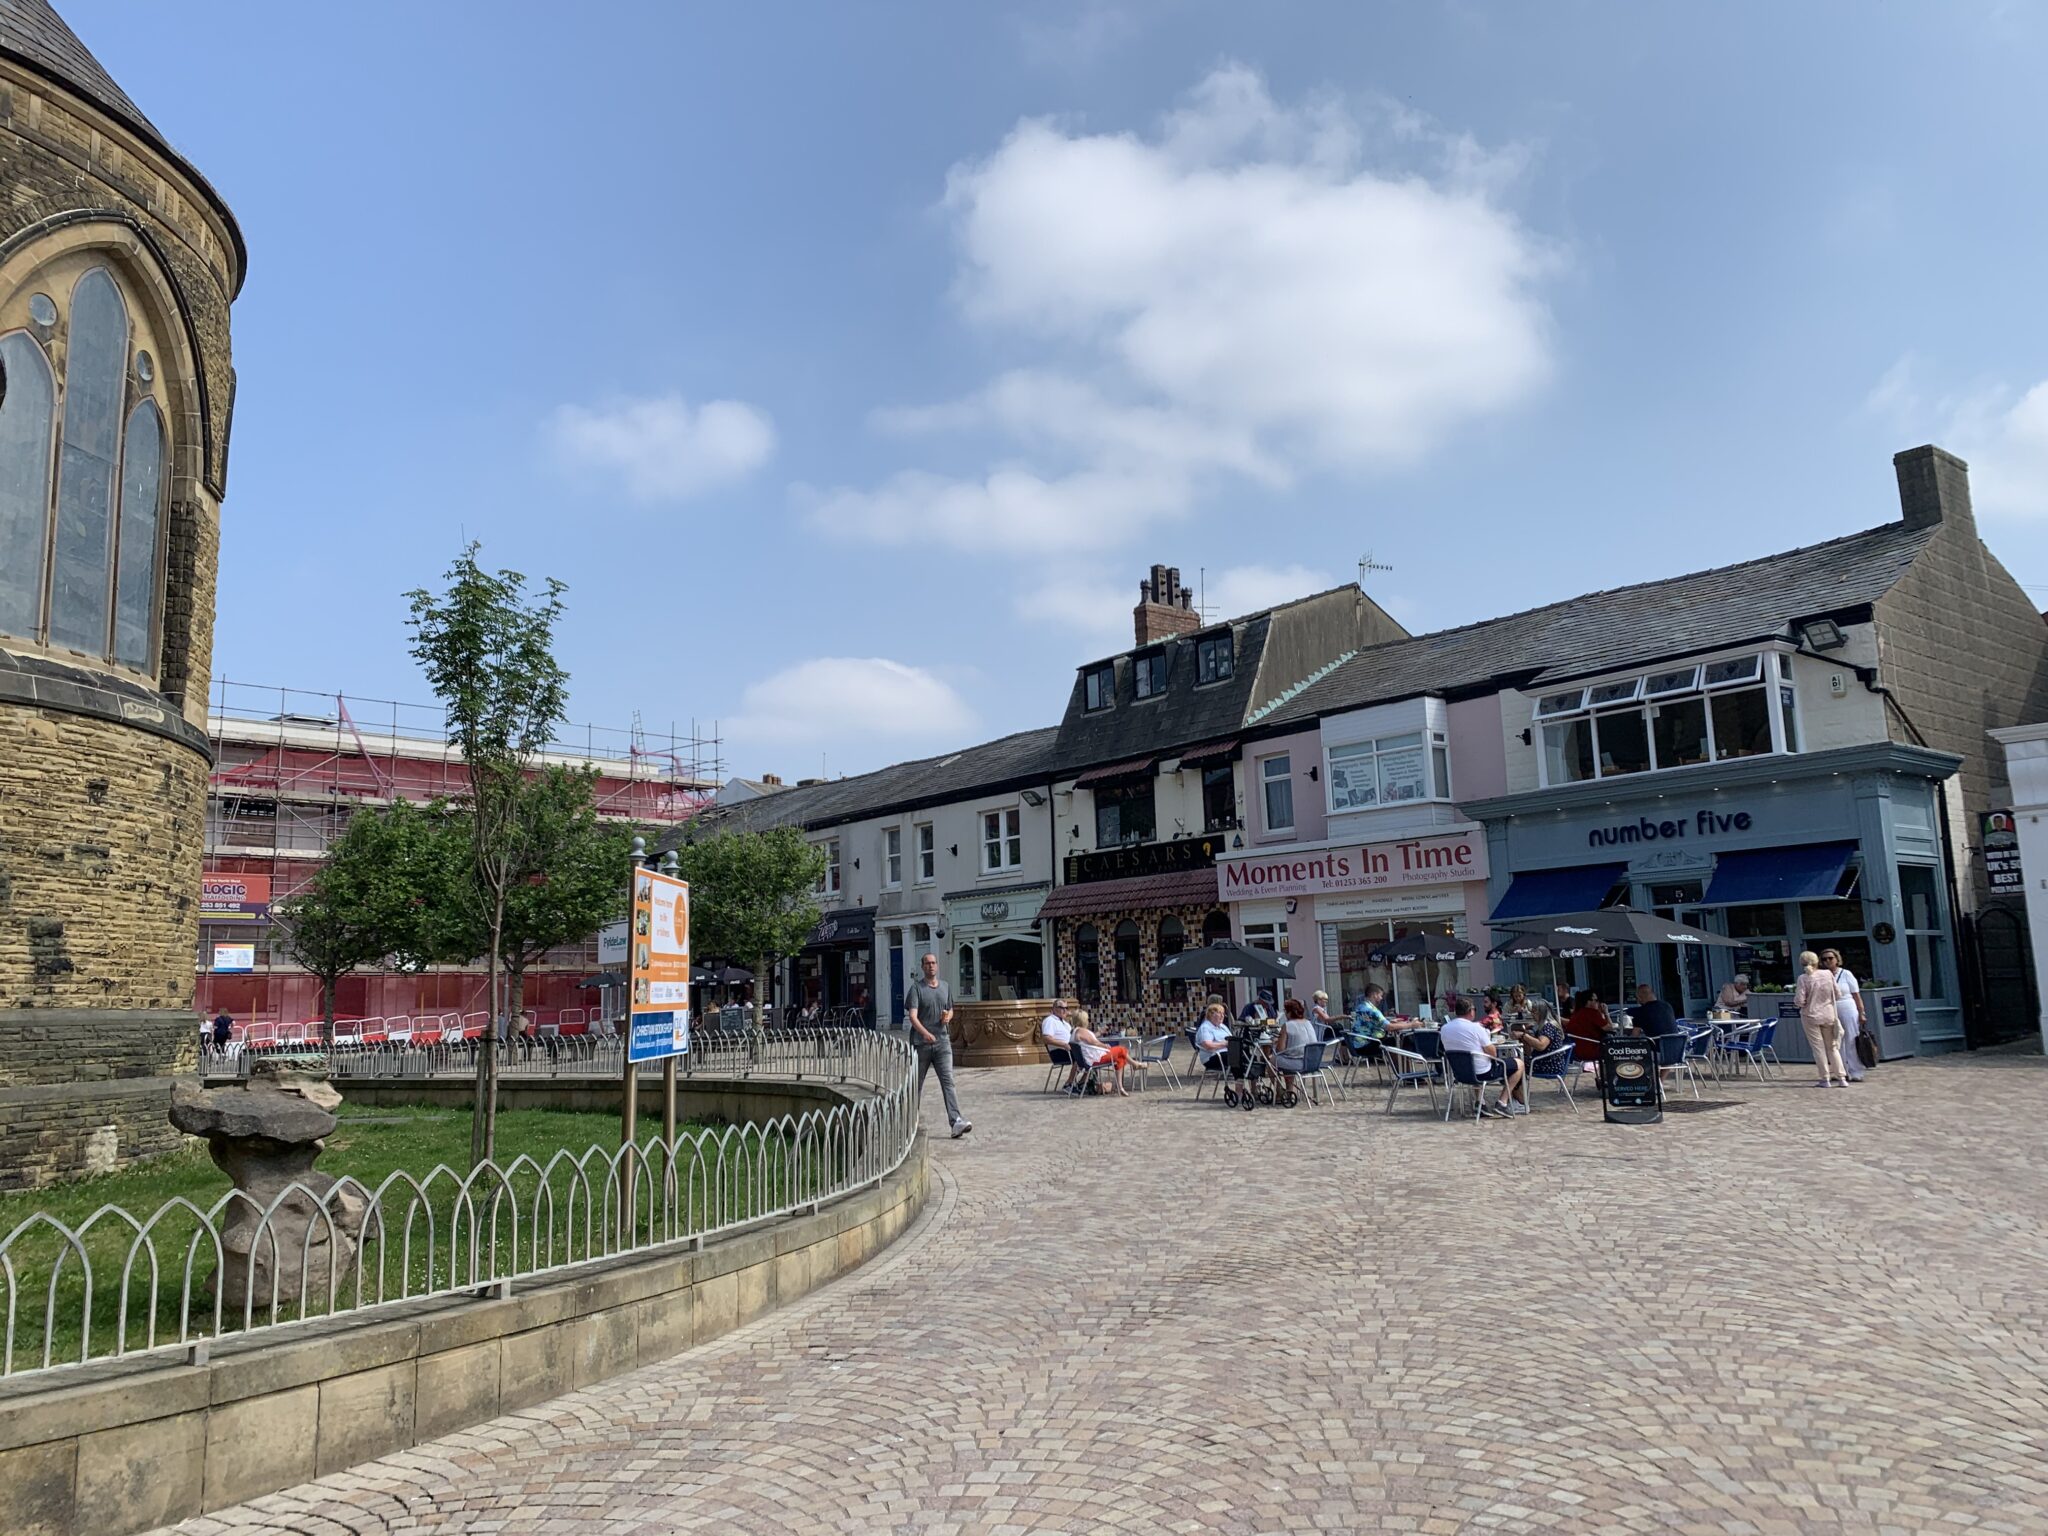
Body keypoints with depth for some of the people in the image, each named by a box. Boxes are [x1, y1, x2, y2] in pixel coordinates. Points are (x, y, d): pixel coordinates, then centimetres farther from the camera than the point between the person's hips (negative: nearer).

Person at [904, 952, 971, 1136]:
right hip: (921, 1043, -3)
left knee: (948, 1081, -8)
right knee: (916, 1082, 8)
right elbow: (912, 1015, -14)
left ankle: (956, 1121, -17)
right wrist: (925, 1033, -31)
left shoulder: (945, 987, 13)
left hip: (942, 1040, 3)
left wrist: (948, 1017, 1)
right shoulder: (916, 988, -3)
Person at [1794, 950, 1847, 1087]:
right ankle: (1841, 1077, 11)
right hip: (1828, 1015, 3)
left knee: (1818, 1048, 4)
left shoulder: (1803, 978, -13)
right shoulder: (1828, 974, -3)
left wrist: (1796, 994, 5)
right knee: (1832, 1047, 14)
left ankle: (1825, 1079, 5)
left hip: (1811, 1016, -3)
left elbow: (1800, 1001, -16)